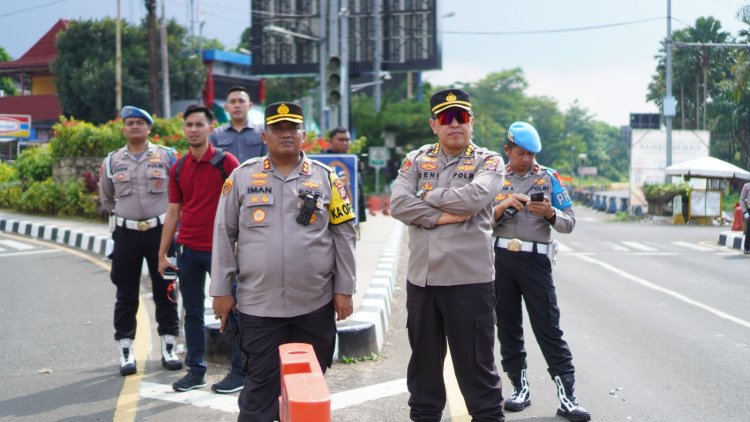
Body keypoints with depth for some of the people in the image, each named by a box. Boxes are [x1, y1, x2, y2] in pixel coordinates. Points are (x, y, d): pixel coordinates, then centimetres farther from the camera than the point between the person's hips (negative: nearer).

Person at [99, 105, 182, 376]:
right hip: (126, 234, 2)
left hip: (160, 231, -2)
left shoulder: (166, 156, -1)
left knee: (164, 292, 6)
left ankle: (169, 349, 15)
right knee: (126, 296, 5)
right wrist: (123, 214, 13)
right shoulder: (112, 161, 6)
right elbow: (106, 198, 20)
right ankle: (126, 354, 12)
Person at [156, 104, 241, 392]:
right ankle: (195, 371, 20)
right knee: (192, 311, 10)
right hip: (188, 249, 5)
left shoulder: (225, 162, -6)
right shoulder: (178, 169, 10)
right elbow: (173, 212, 12)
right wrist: (162, 253, 9)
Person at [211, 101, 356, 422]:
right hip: (259, 305, -1)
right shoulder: (242, 176, 2)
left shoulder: (325, 177, 4)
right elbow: (224, 235, 4)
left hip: (316, 305, 1)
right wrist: (221, 290, 1)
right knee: (261, 384, 3)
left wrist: (344, 290, 1)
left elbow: (343, 234, 5)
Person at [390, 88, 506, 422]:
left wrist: (427, 195, -8)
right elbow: (399, 204, -6)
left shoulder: (488, 161, 0)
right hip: (421, 278, 4)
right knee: (424, 359, 16)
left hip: (470, 279, -3)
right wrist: (444, 216, -14)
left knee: (475, 363, 4)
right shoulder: (416, 160, 8)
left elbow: (475, 197, -19)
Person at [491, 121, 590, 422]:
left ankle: (566, 395, -4)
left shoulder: (549, 177, 4)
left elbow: (569, 223, 2)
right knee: (508, 327, 8)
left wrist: (550, 213, -19)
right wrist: (503, 206, -16)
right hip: (500, 259, 2)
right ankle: (520, 388, 20)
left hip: (535, 260, -2)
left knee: (549, 329, -5)